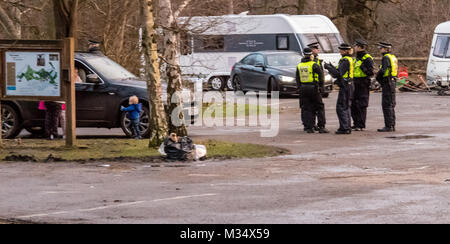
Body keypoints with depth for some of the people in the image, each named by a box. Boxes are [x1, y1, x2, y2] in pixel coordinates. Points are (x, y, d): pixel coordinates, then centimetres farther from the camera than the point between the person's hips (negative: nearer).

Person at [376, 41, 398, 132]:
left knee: (387, 105, -8)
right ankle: (392, 125, 17)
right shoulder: (393, 57, 16)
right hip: (393, 81, 10)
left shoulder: (386, 58, -14)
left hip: (387, 83, -10)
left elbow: (383, 70, -25)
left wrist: (378, 77, -7)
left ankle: (388, 126, -9)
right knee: (391, 105, 14)